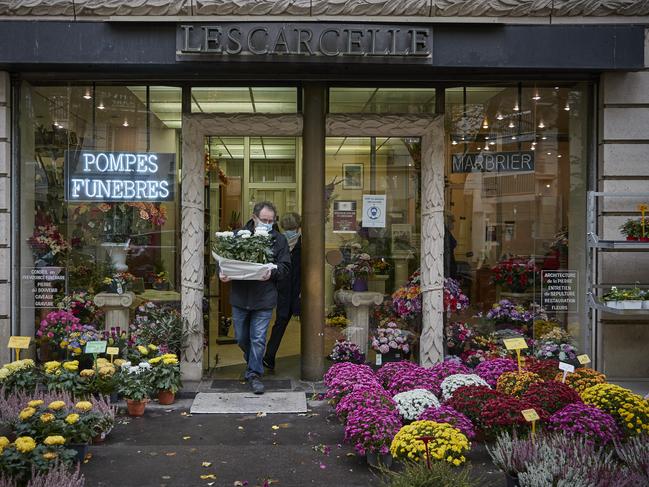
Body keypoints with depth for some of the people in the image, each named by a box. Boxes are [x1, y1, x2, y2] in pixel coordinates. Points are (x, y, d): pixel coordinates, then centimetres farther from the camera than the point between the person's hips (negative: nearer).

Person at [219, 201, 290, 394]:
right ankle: (252, 363, 42)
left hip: (264, 298, -2)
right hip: (240, 296, 2)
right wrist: (222, 273, -14)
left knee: (258, 339, 1)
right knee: (241, 338, 15)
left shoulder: (279, 239, 2)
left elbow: (285, 266, -1)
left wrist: (272, 272, -20)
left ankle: (254, 374, 14)